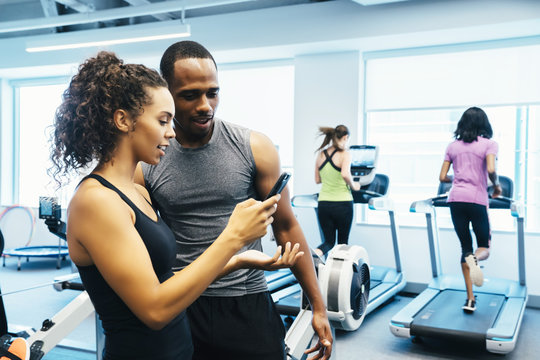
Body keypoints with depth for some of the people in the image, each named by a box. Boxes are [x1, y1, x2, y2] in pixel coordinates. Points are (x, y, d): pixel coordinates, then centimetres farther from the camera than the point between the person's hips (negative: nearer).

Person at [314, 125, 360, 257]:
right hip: (342, 203, -4)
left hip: (323, 203, 4)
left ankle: (314, 254, -19)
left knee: (329, 241, 12)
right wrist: (353, 185, -9)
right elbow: (345, 174, -26)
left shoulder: (321, 154, 7)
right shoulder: (344, 154, -9)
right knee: (343, 242, 15)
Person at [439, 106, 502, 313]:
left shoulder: (452, 147, 13)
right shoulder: (489, 144, 3)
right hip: (477, 200, -3)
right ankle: (474, 259, -27)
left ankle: (470, 299, 6)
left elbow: (442, 177, 11)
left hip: (456, 199, 3)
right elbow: (490, 170, -13)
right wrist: (496, 186, 6)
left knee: (466, 247, 10)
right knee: (484, 247, 12)